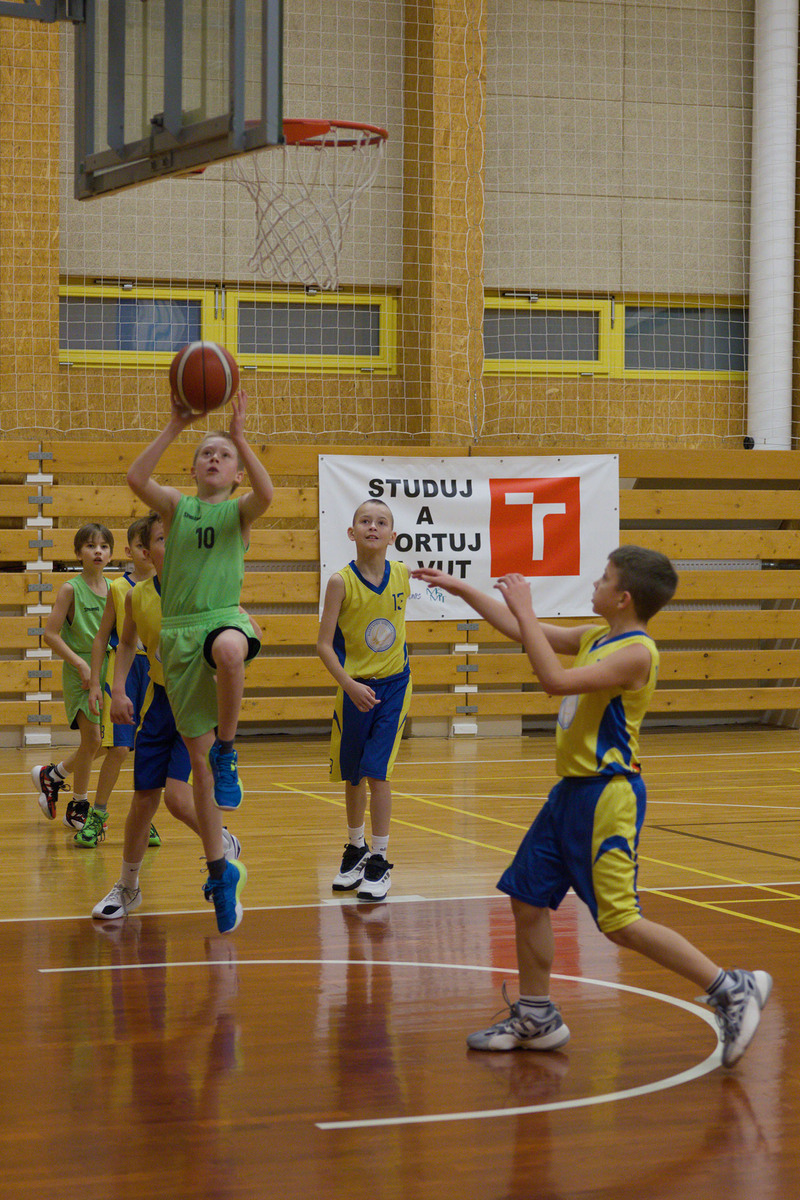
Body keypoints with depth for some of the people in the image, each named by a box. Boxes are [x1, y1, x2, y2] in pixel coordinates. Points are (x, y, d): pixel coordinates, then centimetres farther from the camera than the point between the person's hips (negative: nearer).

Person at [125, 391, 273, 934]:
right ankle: (220, 871, 14)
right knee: (197, 757, 3)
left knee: (229, 649, -43)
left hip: (225, 619, -2)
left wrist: (240, 435, -20)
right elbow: (136, 479, -10)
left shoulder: (239, 509, 7)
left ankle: (227, 752, -20)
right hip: (179, 631, 3)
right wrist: (175, 426, -14)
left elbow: (267, 493, -17)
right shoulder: (175, 505, 11)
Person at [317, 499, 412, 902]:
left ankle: (379, 862, 2)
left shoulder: (401, 575, -4)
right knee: (353, 776, 12)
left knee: (377, 772, -7)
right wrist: (349, 684, -22)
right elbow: (324, 644, -12)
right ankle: (355, 850, 32)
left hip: (393, 686, 0)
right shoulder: (341, 581, -12)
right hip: (354, 688, 0)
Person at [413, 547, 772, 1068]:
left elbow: (556, 680, -28)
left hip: (607, 796, -9)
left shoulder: (635, 652, -17)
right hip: (572, 790, 9)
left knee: (621, 922, -11)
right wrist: (460, 588, 22)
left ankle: (733, 989, -4)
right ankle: (536, 1018, 23)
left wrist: (525, 610, -22)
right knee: (527, 898, 11)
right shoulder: (596, 637, 11)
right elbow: (525, 631, 21)